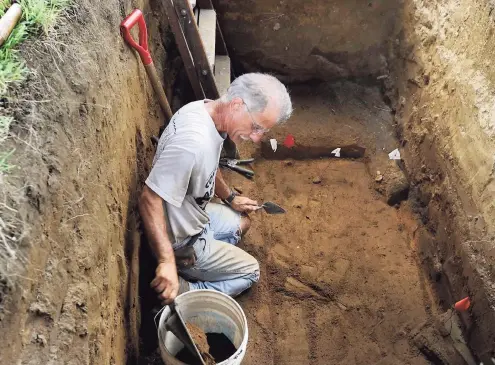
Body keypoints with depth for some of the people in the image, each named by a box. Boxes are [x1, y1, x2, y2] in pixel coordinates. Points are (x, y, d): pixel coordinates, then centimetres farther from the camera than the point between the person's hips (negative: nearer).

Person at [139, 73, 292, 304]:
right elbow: (150, 199, -35)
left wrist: (230, 198, 20)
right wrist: (167, 261, -42)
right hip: (182, 242, -8)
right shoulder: (193, 142, -37)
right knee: (250, 271, 10)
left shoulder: (206, 110, -6)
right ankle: (183, 293, -1)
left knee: (242, 223, 28)